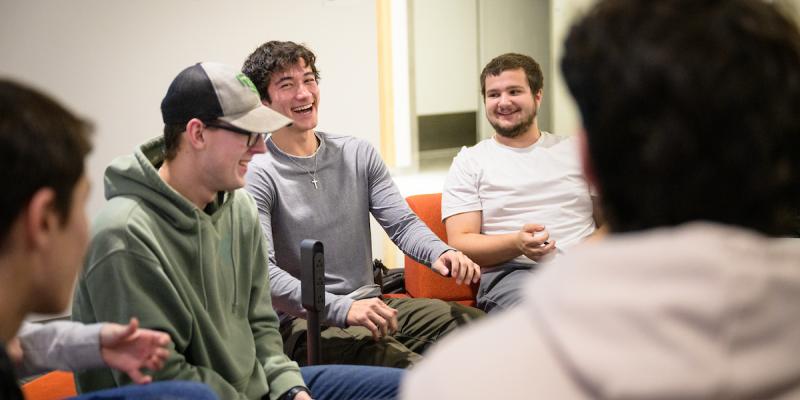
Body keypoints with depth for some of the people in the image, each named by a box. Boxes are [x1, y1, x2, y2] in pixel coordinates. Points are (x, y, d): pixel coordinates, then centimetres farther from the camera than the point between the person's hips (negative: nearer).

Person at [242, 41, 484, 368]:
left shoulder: (358, 155, 14)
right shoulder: (256, 174, -6)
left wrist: (440, 253, -16)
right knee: (398, 360, -34)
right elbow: (261, 270, -18)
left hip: (371, 304, 6)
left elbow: (402, 223, 8)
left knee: (472, 321, -16)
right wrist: (341, 309, -31)